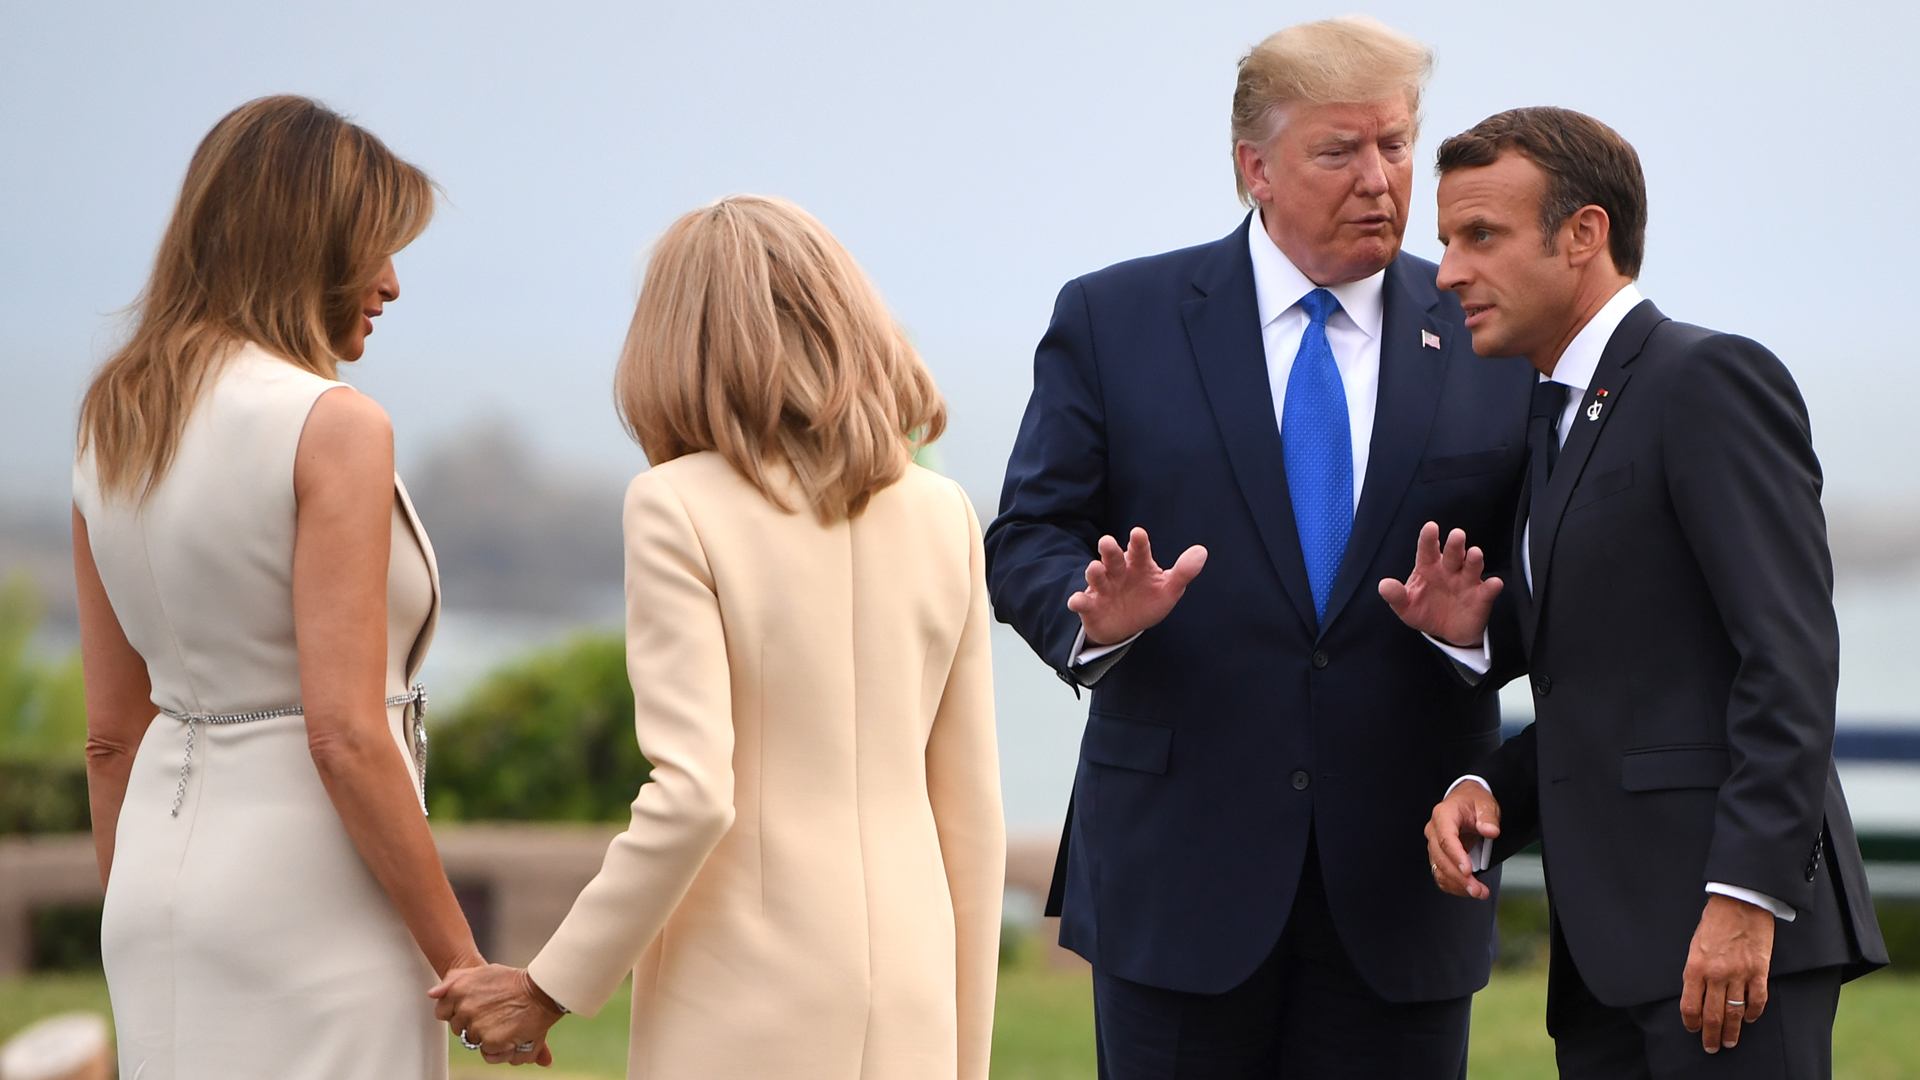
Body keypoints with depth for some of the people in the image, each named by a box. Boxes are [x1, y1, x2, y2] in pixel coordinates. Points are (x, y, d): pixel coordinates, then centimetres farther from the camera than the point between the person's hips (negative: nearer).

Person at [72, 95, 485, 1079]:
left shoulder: (113, 431, 8)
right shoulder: (332, 426, -14)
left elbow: (112, 731, 13)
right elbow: (345, 734, -18)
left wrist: (143, 952, 20)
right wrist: (461, 962, -11)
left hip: (165, 856, 8)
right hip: (306, 897, -8)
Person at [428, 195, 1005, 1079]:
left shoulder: (680, 508, -7)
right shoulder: (943, 516, 7)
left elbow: (693, 797, -15)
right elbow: (971, 812, 9)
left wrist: (550, 988, -6)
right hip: (907, 1007, 4)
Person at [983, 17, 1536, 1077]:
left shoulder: (1489, 342, 7)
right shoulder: (1113, 320, 4)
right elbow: (1026, 540, 2)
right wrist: (1097, 615, -19)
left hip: (1401, 875, 1)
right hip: (1180, 866, -1)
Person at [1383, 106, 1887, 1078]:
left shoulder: (1710, 379, -6)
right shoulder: (1558, 424, 22)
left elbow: (1791, 653, -15)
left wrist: (1744, 895, -22)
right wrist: (1485, 791, 2)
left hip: (1731, 927, -9)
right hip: (1607, 956, 9)